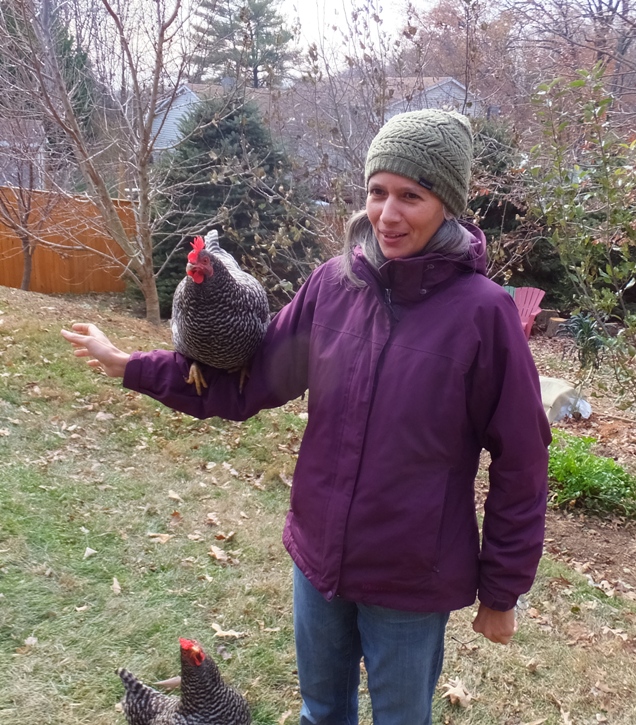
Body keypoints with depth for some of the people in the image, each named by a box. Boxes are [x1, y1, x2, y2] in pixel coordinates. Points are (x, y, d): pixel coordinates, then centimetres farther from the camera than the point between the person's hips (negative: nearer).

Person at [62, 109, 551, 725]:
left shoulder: (482, 311, -18)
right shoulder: (332, 285, -8)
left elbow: (519, 464, -11)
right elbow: (250, 380, 0)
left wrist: (501, 592, -5)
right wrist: (130, 366, -4)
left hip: (412, 583, -3)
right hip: (317, 559, 4)